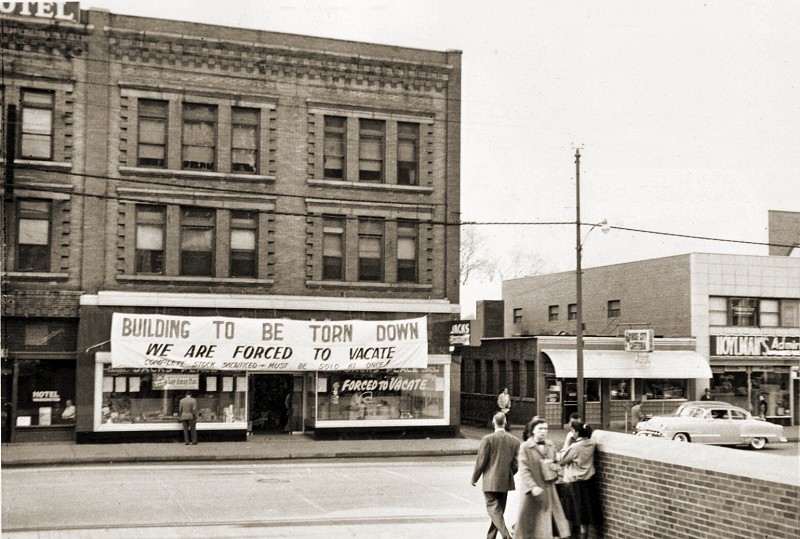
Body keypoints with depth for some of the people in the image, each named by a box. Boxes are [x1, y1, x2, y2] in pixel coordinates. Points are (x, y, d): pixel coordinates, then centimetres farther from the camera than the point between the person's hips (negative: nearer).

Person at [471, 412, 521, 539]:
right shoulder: (515, 440, 0)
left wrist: (474, 478, 3)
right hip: (506, 482, 5)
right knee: (498, 511, 16)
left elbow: (481, 462, -10)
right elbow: (516, 464, 3)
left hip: (490, 482, -5)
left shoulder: (488, 439, -13)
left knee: (494, 510, -3)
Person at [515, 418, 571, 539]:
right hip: (534, 491, -5)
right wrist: (533, 486, -25)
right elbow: (524, 470, -14)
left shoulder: (550, 445, 8)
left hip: (549, 488, 5)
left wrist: (556, 467, 0)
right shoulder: (525, 447, -9)